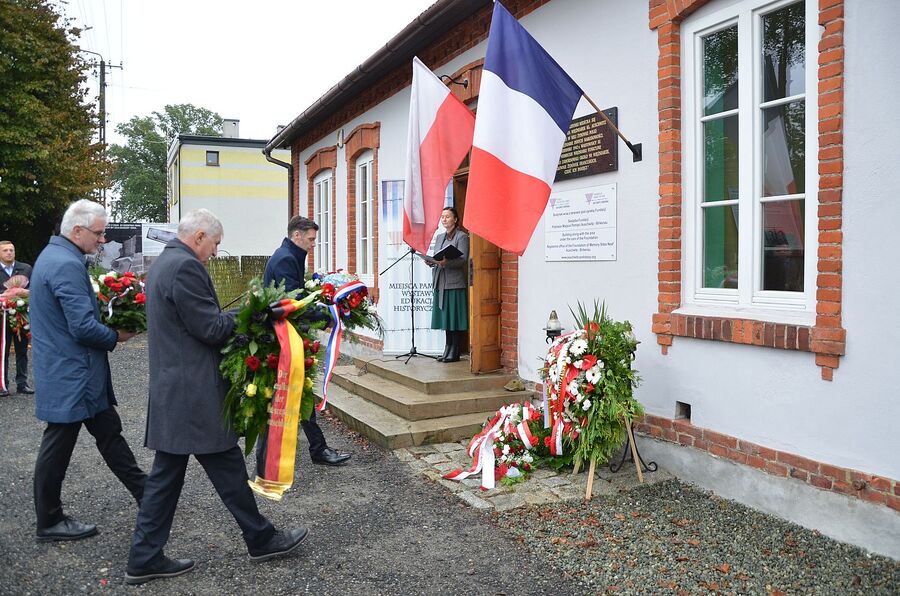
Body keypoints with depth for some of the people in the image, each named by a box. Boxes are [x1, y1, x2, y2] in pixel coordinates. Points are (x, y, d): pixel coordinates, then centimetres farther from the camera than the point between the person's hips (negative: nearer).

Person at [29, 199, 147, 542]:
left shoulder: (54, 255, 11)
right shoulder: (67, 264, -22)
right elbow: (84, 328, -26)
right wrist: (116, 336, -10)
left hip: (66, 371, 10)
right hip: (70, 375, -10)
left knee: (109, 432, 15)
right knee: (58, 447, 5)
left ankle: (144, 494, 26)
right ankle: (49, 522, 20)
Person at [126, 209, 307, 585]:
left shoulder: (162, 263, 15)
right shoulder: (186, 266, -18)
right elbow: (210, 328, -19)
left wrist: (231, 319, 9)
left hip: (170, 391, 10)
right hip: (194, 395, -10)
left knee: (166, 475, 14)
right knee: (228, 467, 4)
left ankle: (144, 558, 21)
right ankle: (260, 539, 19)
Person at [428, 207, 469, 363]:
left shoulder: (462, 236, -2)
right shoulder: (439, 237, 19)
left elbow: (463, 259, -12)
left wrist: (446, 262, -27)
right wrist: (431, 262, -2)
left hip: (455, 283, -7)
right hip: (440, 282, 7)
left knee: (455, 318, -4)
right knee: (445, 318, 8)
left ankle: (454, 353, 1)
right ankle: (447, 351, 15)